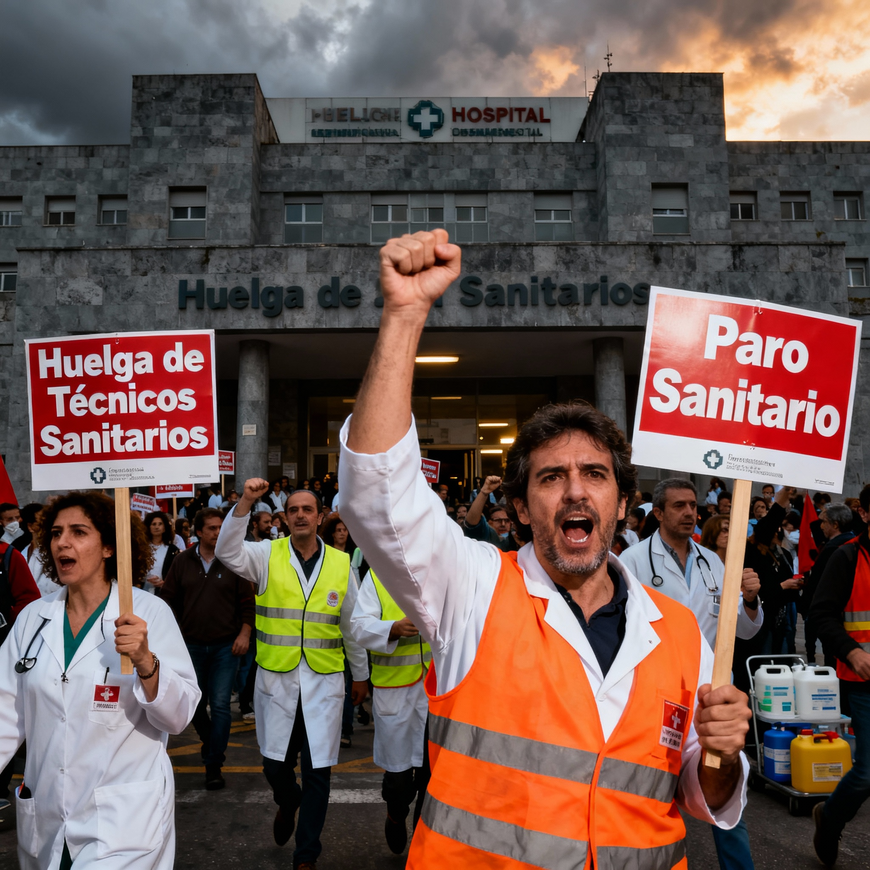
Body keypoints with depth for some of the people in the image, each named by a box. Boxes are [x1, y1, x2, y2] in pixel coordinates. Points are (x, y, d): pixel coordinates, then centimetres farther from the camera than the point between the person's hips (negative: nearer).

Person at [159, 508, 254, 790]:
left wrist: (244, 633, -10)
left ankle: (214, 764, 10)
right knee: (194, 704, 14)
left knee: (220, 705, -3)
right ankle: (209, 740, 42)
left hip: (226, 646, -2)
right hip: (191, 646, 2)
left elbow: (247, 601, -2)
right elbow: (168, 598, 7)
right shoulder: (182, 561, 1)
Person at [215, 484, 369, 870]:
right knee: (275, 764, 11)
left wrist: (360, 674, 16)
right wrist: (245, 502, -31)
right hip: (275, 679, 0)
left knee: (317, 770, 6)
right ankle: (288, 802, 47)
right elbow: (228, 551, -21)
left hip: (324, 682, 0)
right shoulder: (268, 555, -1)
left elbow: (351, 624, 9)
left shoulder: (341, 563, 1)